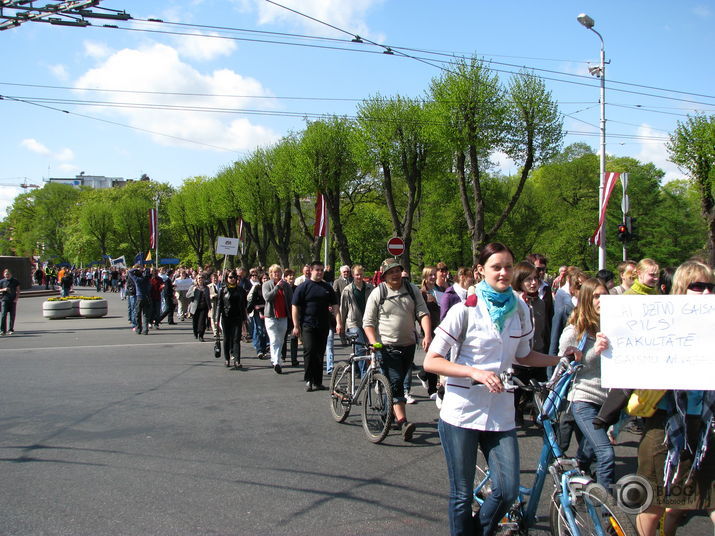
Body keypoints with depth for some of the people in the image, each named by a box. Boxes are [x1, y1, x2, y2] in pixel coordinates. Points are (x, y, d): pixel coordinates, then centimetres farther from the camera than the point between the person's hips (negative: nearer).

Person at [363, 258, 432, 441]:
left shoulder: (412, 290, 4)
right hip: (388, 347, -4)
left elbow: (423, 313, 0)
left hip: (409, 345, 4)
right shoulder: (377, 294, -4)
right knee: (395, 383, -13)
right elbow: (368, 322, -3)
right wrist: (374, 343, -17)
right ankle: (403, 422, -20)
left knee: (399, 382, 14)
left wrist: (427, 335, -16)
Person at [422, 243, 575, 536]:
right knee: (462, 495, 5)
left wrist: (560, 359, 4)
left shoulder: (520, 309, 5)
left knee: (508, 491, -1)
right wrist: (475, 372, -24)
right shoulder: (465, 310, -9)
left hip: (500, 413, 4)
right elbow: (431, 361, -12)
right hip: (461, 413, -4)